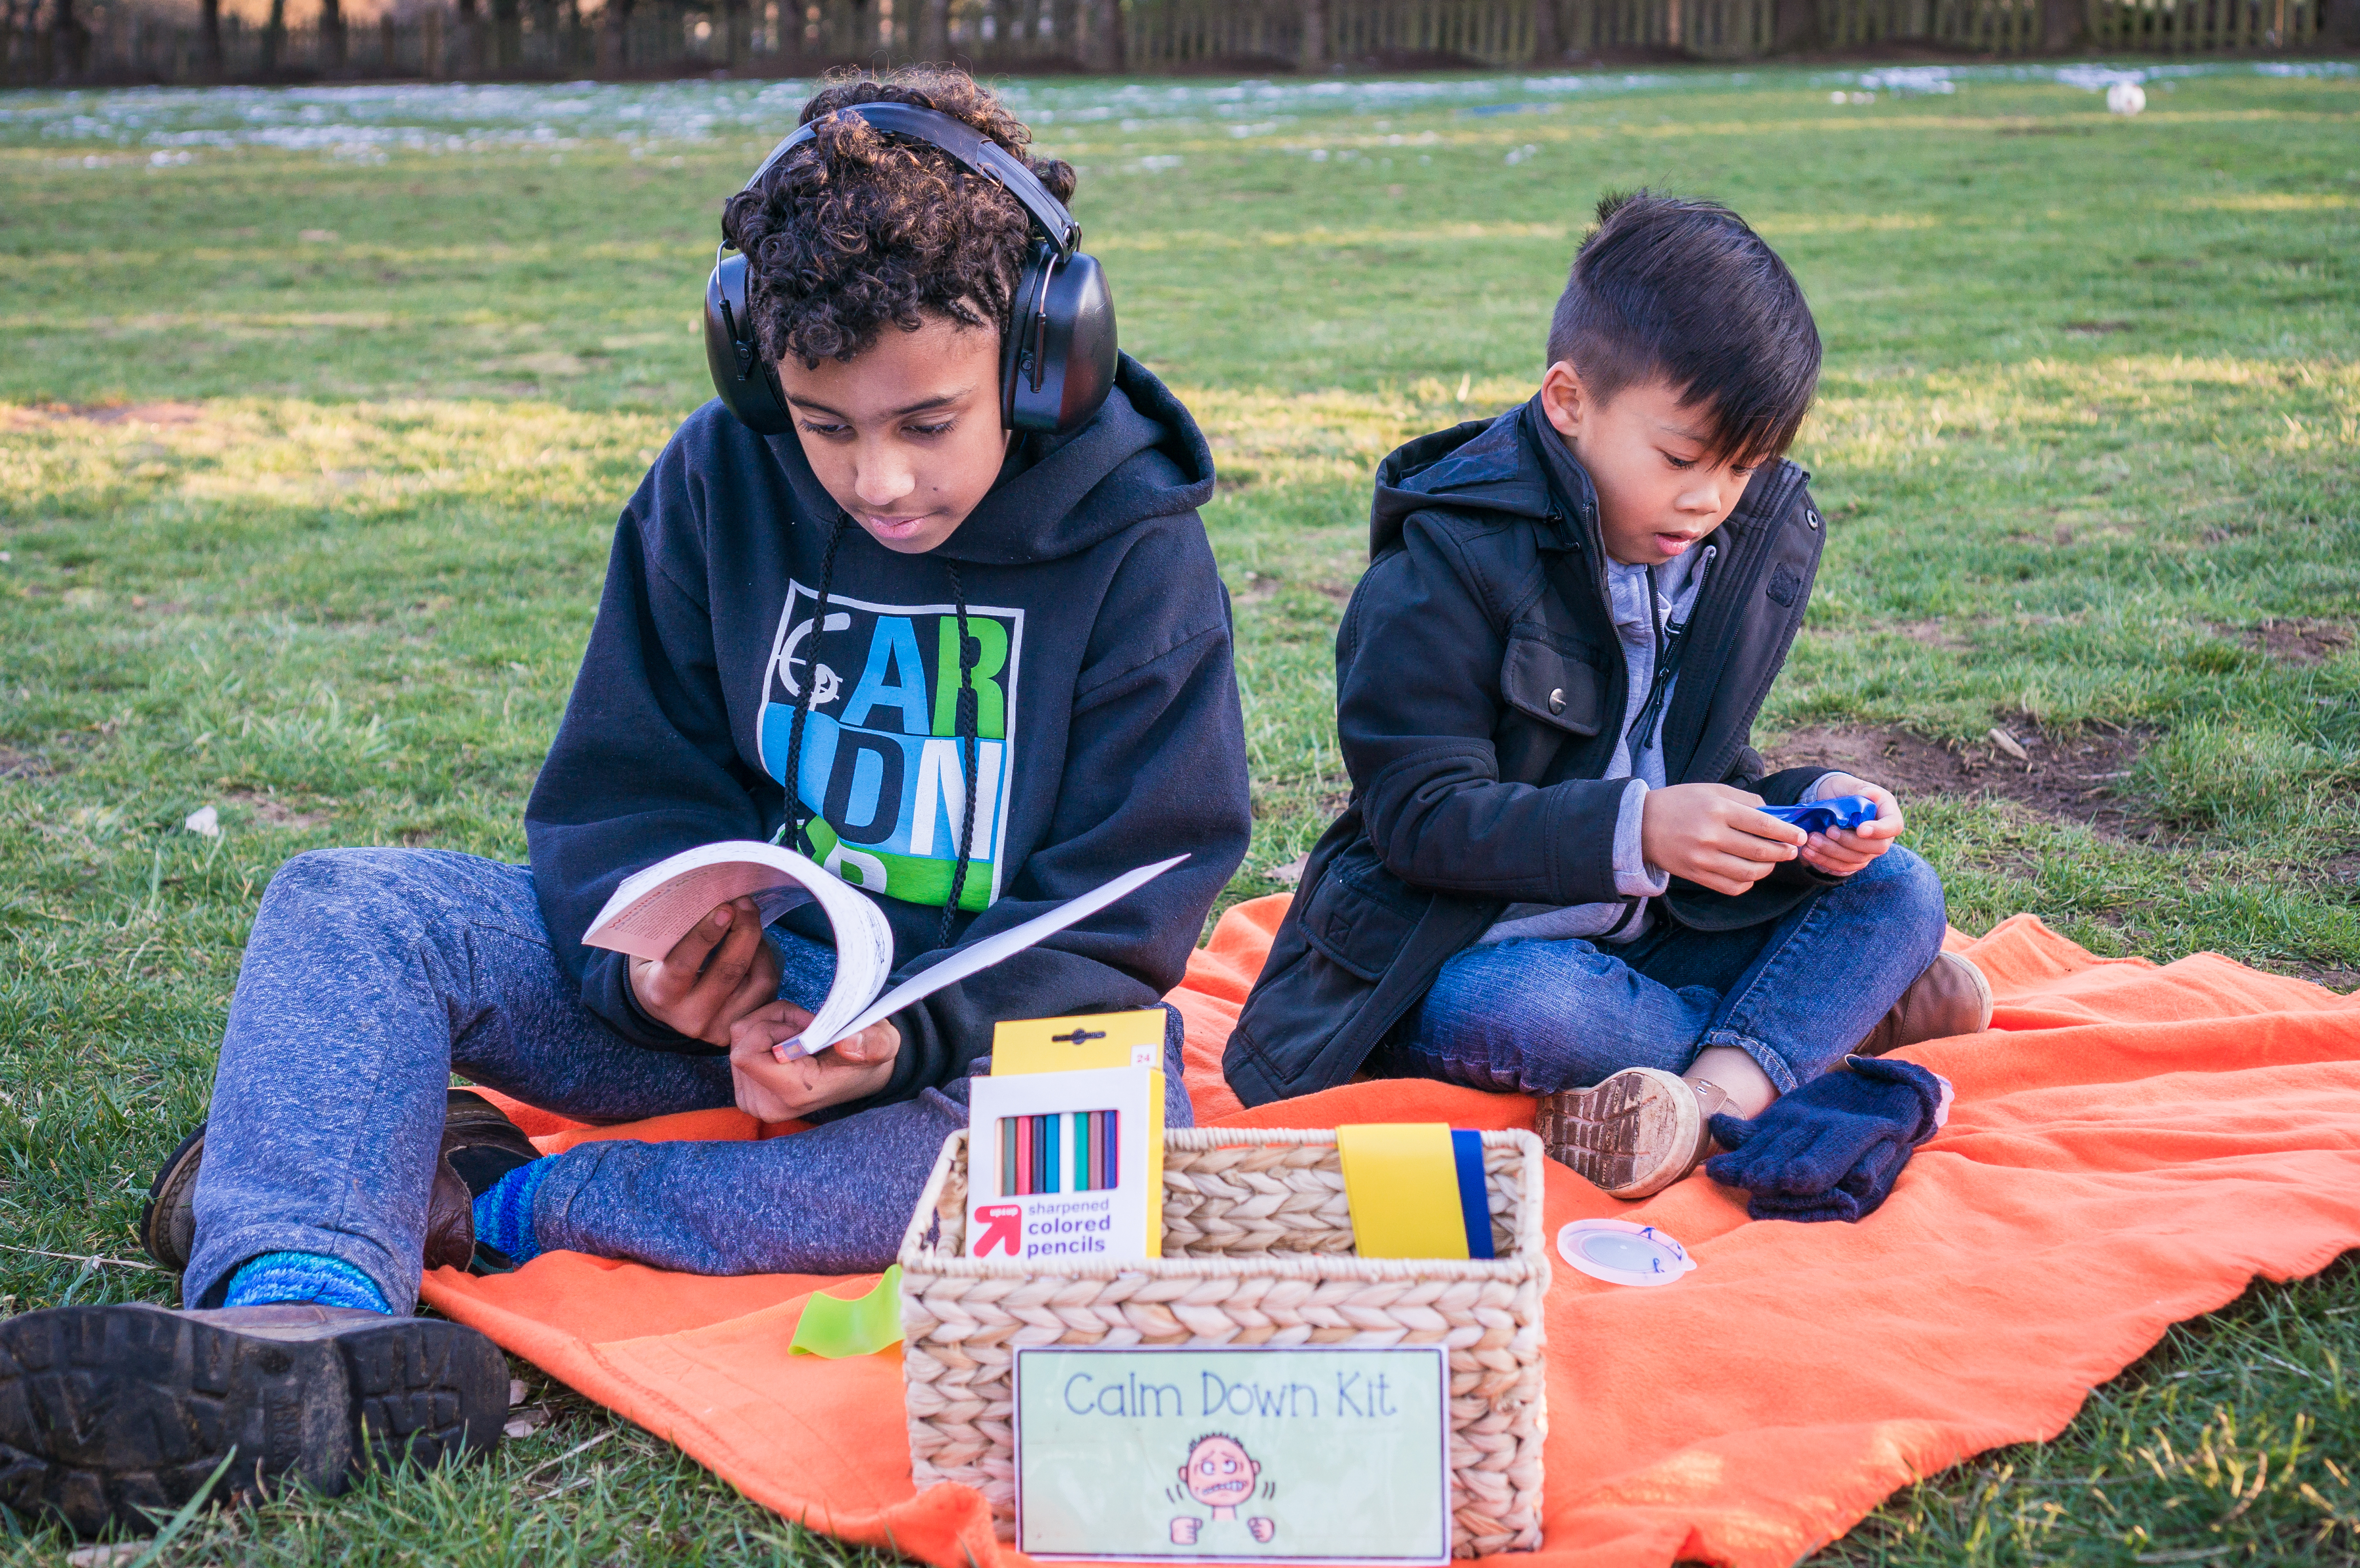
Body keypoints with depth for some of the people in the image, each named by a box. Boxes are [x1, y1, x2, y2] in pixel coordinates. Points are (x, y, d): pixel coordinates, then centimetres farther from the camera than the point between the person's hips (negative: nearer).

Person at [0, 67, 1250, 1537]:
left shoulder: (1137, 549, -10)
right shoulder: (717, 483, -2)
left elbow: (1120, 925, -12)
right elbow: (626, 791, 2)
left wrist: (906, 1040, -30)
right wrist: (655, 960, -22)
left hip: (996, 1021, -2)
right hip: (732, 986, 3)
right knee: (344, 907, -15)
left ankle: (496, 1202, -28)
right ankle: (298, 1318, -45)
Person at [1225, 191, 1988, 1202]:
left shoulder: (1759, 548, 3)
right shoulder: (1450, 562, -18)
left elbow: (1710, 773, 10)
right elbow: (1421, 815, -22)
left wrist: (1806, 810, -13)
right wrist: (1636, 830, -34)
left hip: (1652, 931, 6)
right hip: (1472, 955, -6)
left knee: (1898, 891, -8)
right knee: (1513, 1012, -39)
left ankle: (1721, 1091, -31)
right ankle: (1841, 1010, -18)